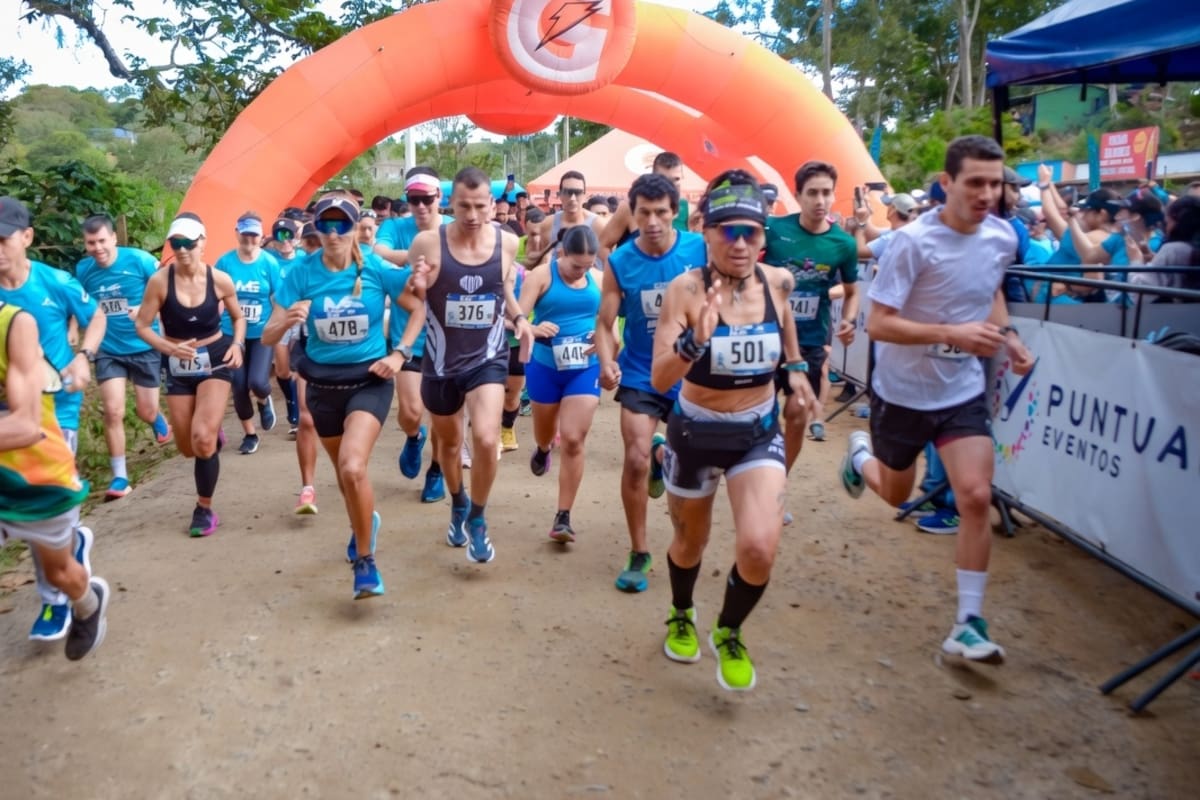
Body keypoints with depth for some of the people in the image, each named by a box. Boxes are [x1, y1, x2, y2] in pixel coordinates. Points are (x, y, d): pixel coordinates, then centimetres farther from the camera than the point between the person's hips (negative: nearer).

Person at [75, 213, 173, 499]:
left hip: (144, 347, -2)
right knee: (113, 411, -9)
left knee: (146, 412, 6)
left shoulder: (139, 260, -14)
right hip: (109, 351, 2)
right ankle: (120, 477, 4)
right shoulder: (83, 270, -3)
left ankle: (159, 420, 47)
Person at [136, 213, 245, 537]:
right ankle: (214, 433, 50)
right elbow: (142, 326, -7)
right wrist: (171, 348, -24)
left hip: (216, 360, -2)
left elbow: (238, 317, 7)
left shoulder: (220, 280, -11)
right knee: (189, 448, 11)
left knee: (203, 439, -18)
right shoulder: (160, 281, -14)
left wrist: (237, 345, -12)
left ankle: (204, 509, 3)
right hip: (179, 367, 2)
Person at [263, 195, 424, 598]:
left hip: (369, 380, -3)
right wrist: (287, 320, -31)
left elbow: (419, 309, 1)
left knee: (353, 467, -22)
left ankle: (365, 561, -3)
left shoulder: (376, 269, -12)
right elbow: (267, 336, -9)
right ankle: (362, 524, 53)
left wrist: (400, 354, -10)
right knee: (343, 469, 21)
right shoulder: (302, 274, -9)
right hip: (323, 384, 3)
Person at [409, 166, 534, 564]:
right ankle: (458, 505, 50)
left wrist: (519, 318, -6)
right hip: (441, 360, 1)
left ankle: (477, 520, 6)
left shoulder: (507, 242, -6)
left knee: (486, 440, -20)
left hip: (488, 357, 0)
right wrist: (417, 285, -28)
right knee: (449, 442, 20)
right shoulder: (427, 242, -15)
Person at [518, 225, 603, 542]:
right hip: (546, 367, 0)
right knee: (545, 433, 21)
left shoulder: (598, 279, 0)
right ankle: (543, 448, 62)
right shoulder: (541, 276, -10)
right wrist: (534, 329, -40)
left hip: (585, 369, 1)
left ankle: (563, 517, -1)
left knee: (573, 440, -9)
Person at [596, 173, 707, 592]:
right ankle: (639, 554, 7)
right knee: (636, 461, -10)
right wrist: (606, 362, -27)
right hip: (641, 373, -1)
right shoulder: (620, 262, -10)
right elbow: (605, 323, -9)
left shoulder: (701, 249, -11)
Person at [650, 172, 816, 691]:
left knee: (760, 548, -17)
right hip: (696, 431, -1)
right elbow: (659, 380, -28)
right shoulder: (686, 289, -20)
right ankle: (681, 616, 52)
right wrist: (696, 338, -44)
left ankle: (729, 634, 15)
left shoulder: (777, 281, -9)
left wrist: (796, 367, 15)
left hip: (759, 430, 2)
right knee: (690, 544, 18)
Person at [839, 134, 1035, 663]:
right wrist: (953, 333, -36)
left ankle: (968, 623, 1)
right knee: (896, 496, 16)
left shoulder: (1003, 238, -5)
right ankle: (861, 453, 52)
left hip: (963, 391, 3)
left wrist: (1007, 334, -1)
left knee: (976, 498, -11)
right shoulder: (912, 242, -23)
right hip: (902, 392, -3)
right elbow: (878, 325, -24)